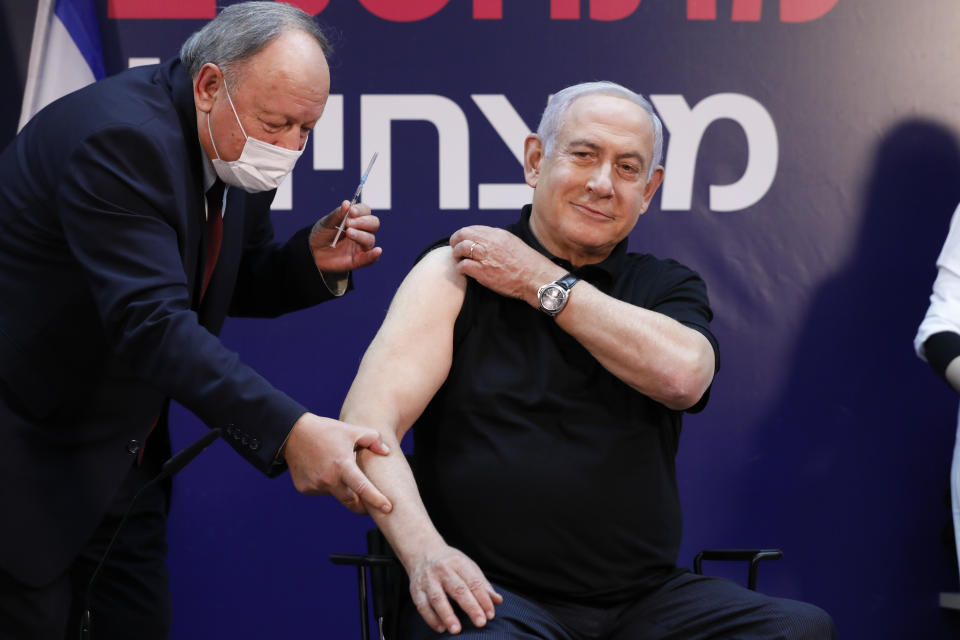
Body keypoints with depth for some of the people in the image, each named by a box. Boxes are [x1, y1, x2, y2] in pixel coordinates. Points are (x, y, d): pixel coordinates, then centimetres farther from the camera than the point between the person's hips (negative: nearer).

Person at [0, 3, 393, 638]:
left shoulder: (240, 152, 0)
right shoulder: (122, 137, -28)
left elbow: (238, 283, 16)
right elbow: (152, 320, -37)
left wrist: (314, 261, -8)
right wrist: (289, 431, -45)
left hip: (122, 455, 9)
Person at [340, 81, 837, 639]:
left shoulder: (668, 289, 16)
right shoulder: (456, 271, 7)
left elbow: (682, 375, -9)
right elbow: (368, 420, -5)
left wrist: (542, 283, -2)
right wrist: (424, 550, -23)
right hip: (496, 593, -4)